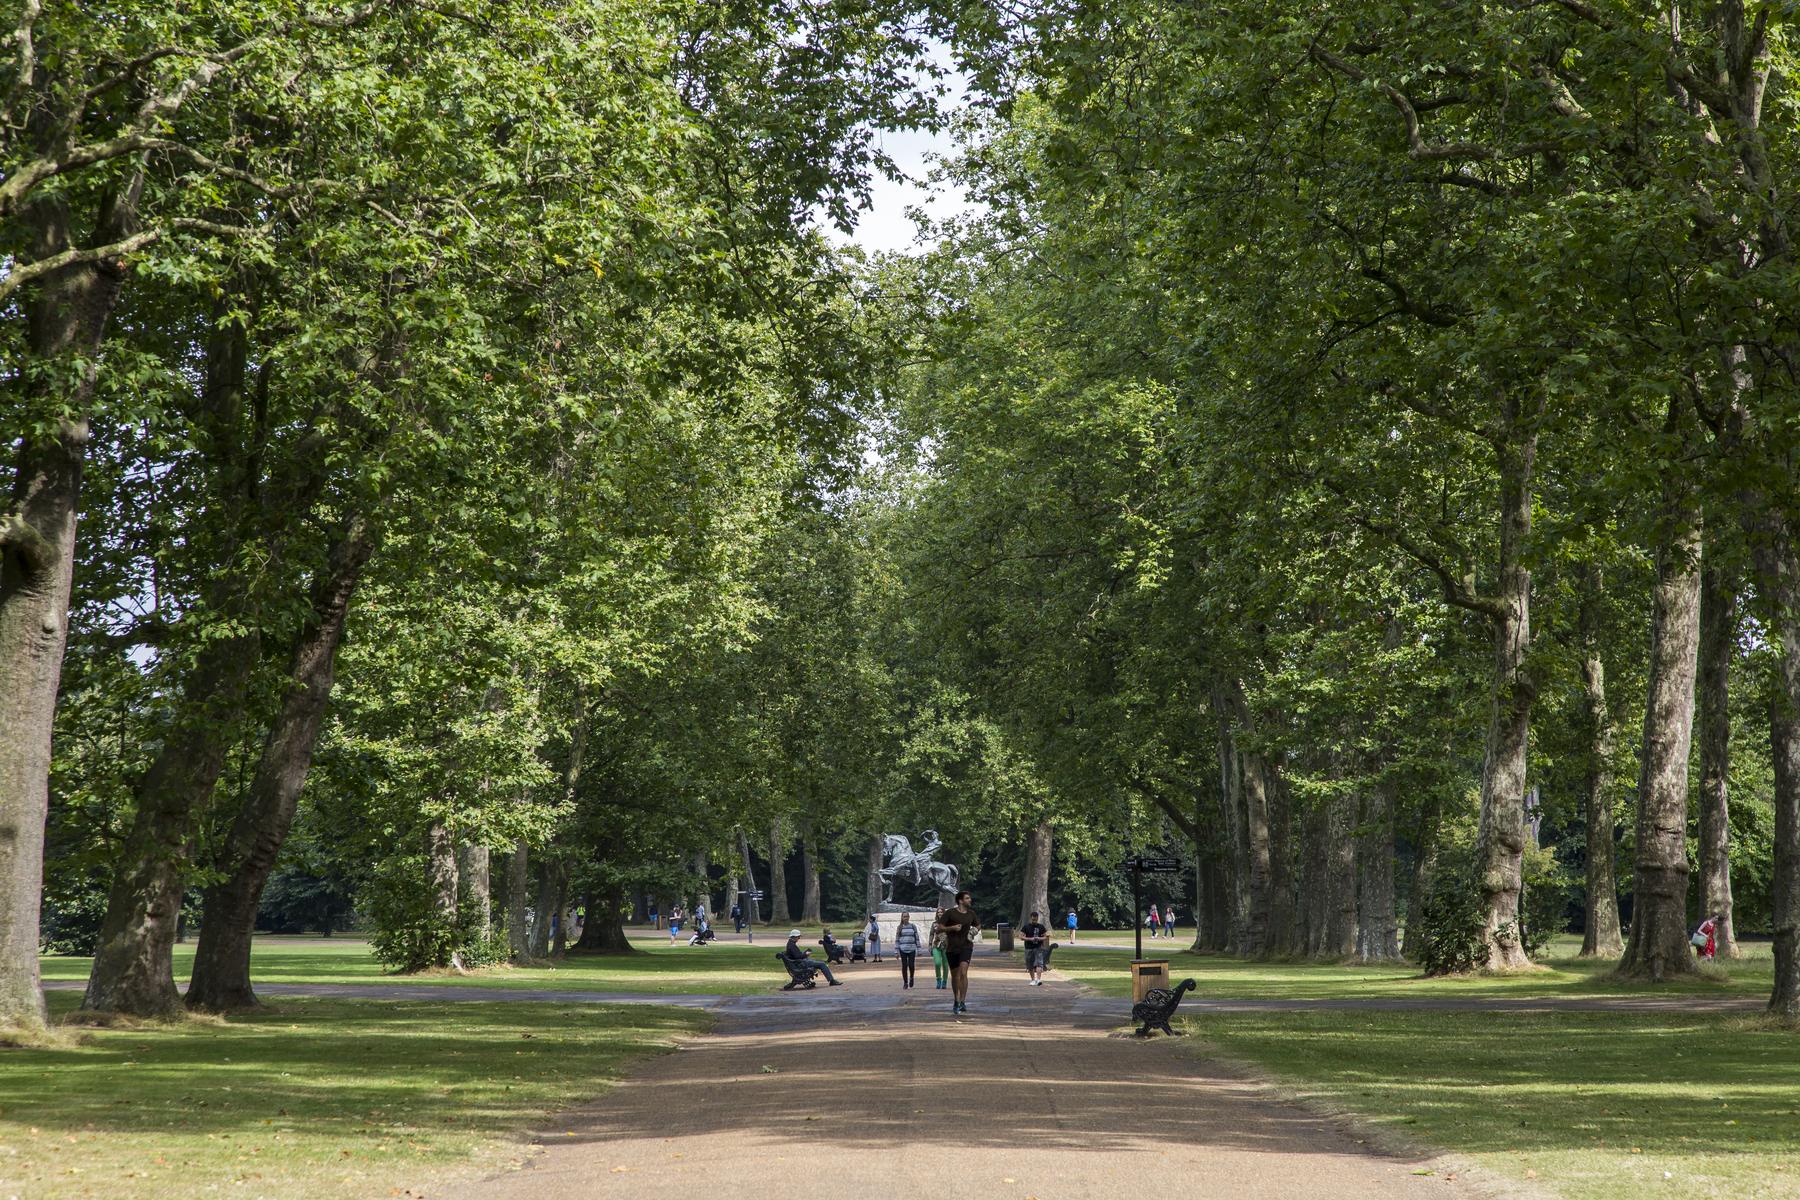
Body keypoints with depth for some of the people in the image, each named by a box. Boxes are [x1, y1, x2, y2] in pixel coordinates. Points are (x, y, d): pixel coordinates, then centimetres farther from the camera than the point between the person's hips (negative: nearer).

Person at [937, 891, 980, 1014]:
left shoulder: (971, 914, 8)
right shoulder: (950, 913, -4)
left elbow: (978, 925, 26)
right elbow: (939, 927, -4)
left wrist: (975, 930, 4)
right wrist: (952, 928, -18)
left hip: (966, 947, 1)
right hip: (952, 947, -1)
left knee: (963, 972, -19)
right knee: (955, 976, 11)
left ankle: (963, 1002, -20)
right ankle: (956, 1001, 28)